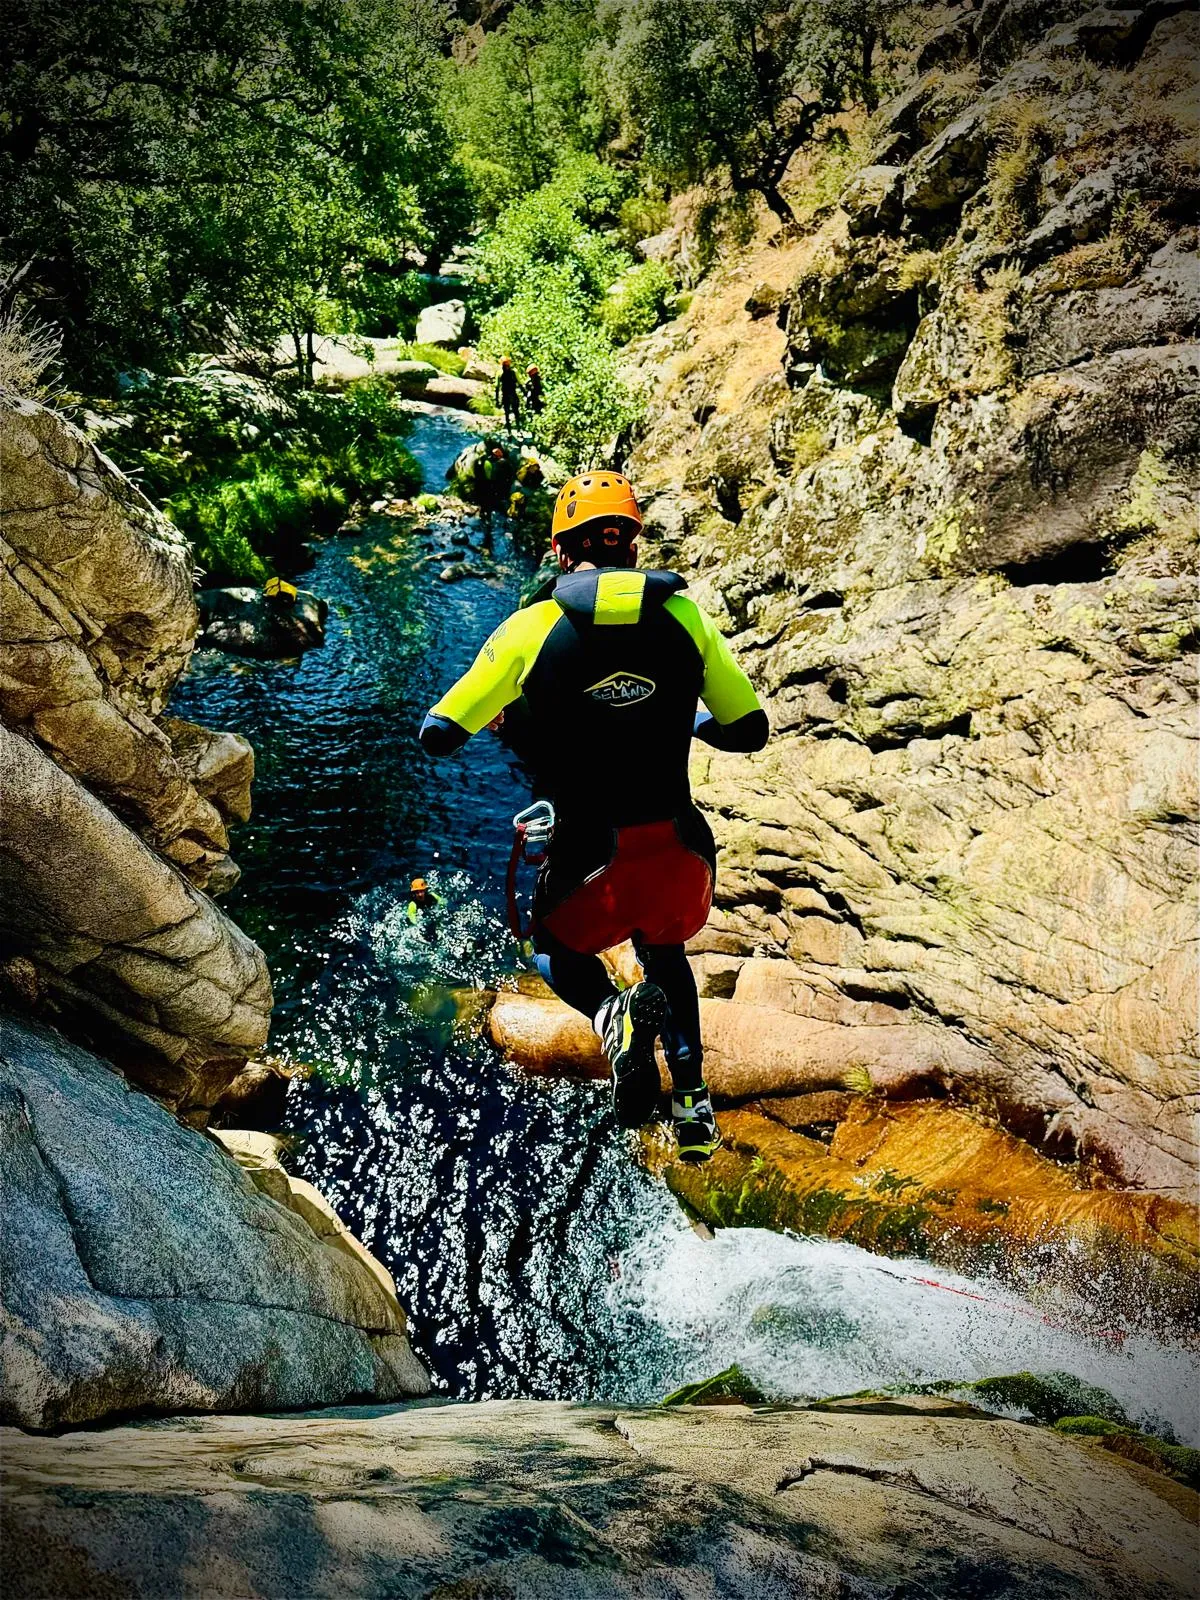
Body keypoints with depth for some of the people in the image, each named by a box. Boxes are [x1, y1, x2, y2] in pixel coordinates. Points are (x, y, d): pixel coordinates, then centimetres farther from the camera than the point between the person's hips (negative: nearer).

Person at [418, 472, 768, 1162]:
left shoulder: (532, 627, -4)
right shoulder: (684, 614, 3)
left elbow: (438, 736, -2)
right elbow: (750, 729, 9)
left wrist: (494, 716, 21)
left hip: (593, 864, -2)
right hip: (680, 852, 3)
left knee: (555, 944, 30)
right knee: (663, 950, 35)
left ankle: (612, 1012, -2)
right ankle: (695, 1100, 24)